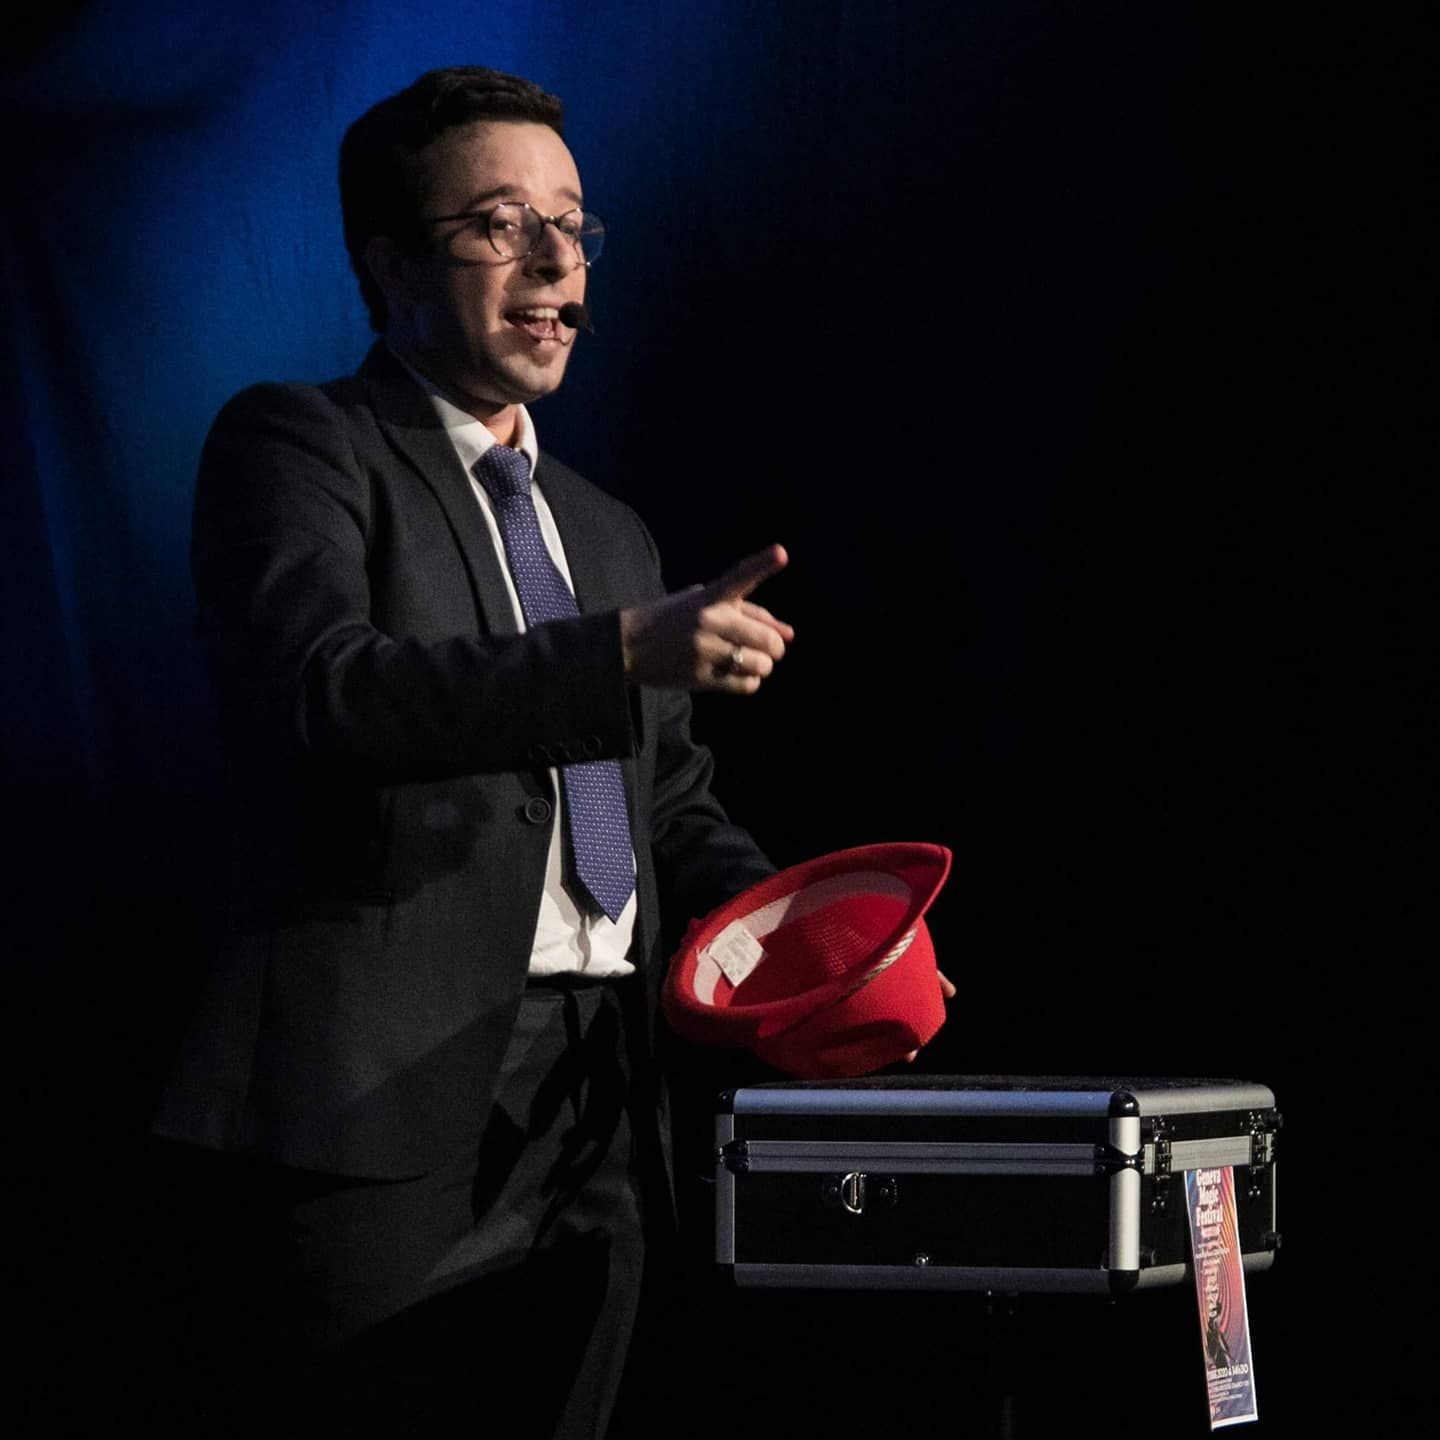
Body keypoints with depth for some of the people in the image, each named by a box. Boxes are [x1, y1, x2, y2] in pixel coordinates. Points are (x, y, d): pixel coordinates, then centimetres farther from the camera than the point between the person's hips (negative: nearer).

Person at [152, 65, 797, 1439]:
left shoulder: (608, 533, 25)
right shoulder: (293, 443, 3)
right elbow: (319, 688, -16)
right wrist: (621, 653, -26)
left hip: (596, 1125, 7)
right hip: (386, 1112, -7)